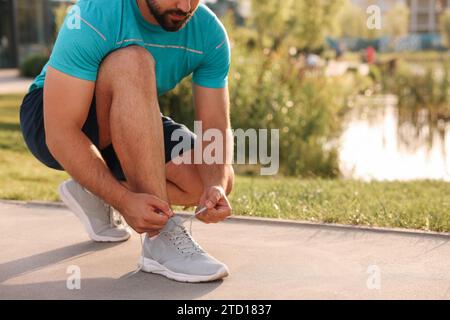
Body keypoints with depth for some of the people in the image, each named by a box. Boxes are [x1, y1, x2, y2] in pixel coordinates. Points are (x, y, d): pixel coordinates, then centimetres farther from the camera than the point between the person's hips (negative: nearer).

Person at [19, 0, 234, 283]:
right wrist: (124, 201, -43)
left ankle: (94, 195, 5)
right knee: (132, 63, -35)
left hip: (129, 127, 6)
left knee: (218, 178, -15)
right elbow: (61, 133, -34)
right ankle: (161, 238, -33)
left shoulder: (210, 33, -16)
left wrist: (215, 186, -36)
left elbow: (216, 127, -15)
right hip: (51, 120, -5)